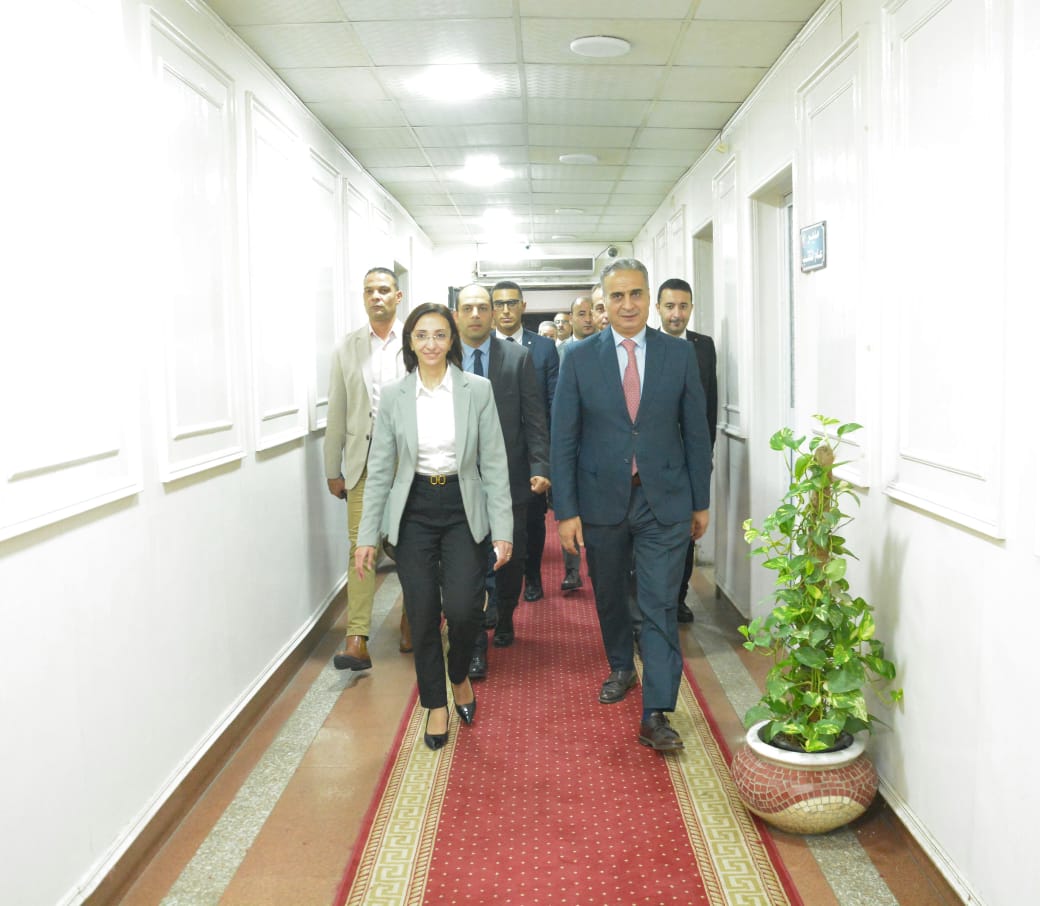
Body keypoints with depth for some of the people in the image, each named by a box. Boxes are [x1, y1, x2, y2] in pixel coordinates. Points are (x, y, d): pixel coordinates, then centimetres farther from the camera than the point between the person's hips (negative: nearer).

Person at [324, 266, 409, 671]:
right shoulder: (346, 348, 7)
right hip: (364, 463, 1)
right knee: (361, 547, -5)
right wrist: (333, 470, 7)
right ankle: (357, 641, -6)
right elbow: (337, 414, 8)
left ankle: (411, 623, 30)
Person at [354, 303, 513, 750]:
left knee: (463, 609, -11)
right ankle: (435, 704, 25)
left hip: (464, 510, -1)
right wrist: (367, 536, 1)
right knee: (422, 614, 3)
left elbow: (495, 464, -2)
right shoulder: (394, 395, 1)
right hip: (414, 511, 1)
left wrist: (502, 530, -7)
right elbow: (380, 469, 3)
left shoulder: (477, 390, -3)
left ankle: (460, 676, 23)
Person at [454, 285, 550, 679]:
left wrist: (539, 467, -8)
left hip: (510, 476, 1)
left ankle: (504, 620, 38)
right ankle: (475, 644, 12)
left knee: (512, 558, 12)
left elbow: (534, 418, 0)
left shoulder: (519, 357, 1)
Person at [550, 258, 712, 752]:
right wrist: (566, 510, -7)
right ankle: (621, 668, 43)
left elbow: (696, 431, 5)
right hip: (601, 499, 1)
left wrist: (700, 502, 5)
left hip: (664, 501, -1)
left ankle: (655, 715, 1)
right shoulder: (579, 358, -3)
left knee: (660, 606, -4)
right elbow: (562, 439, -3)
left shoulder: (679, 354, 0)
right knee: (609, 596, 18)